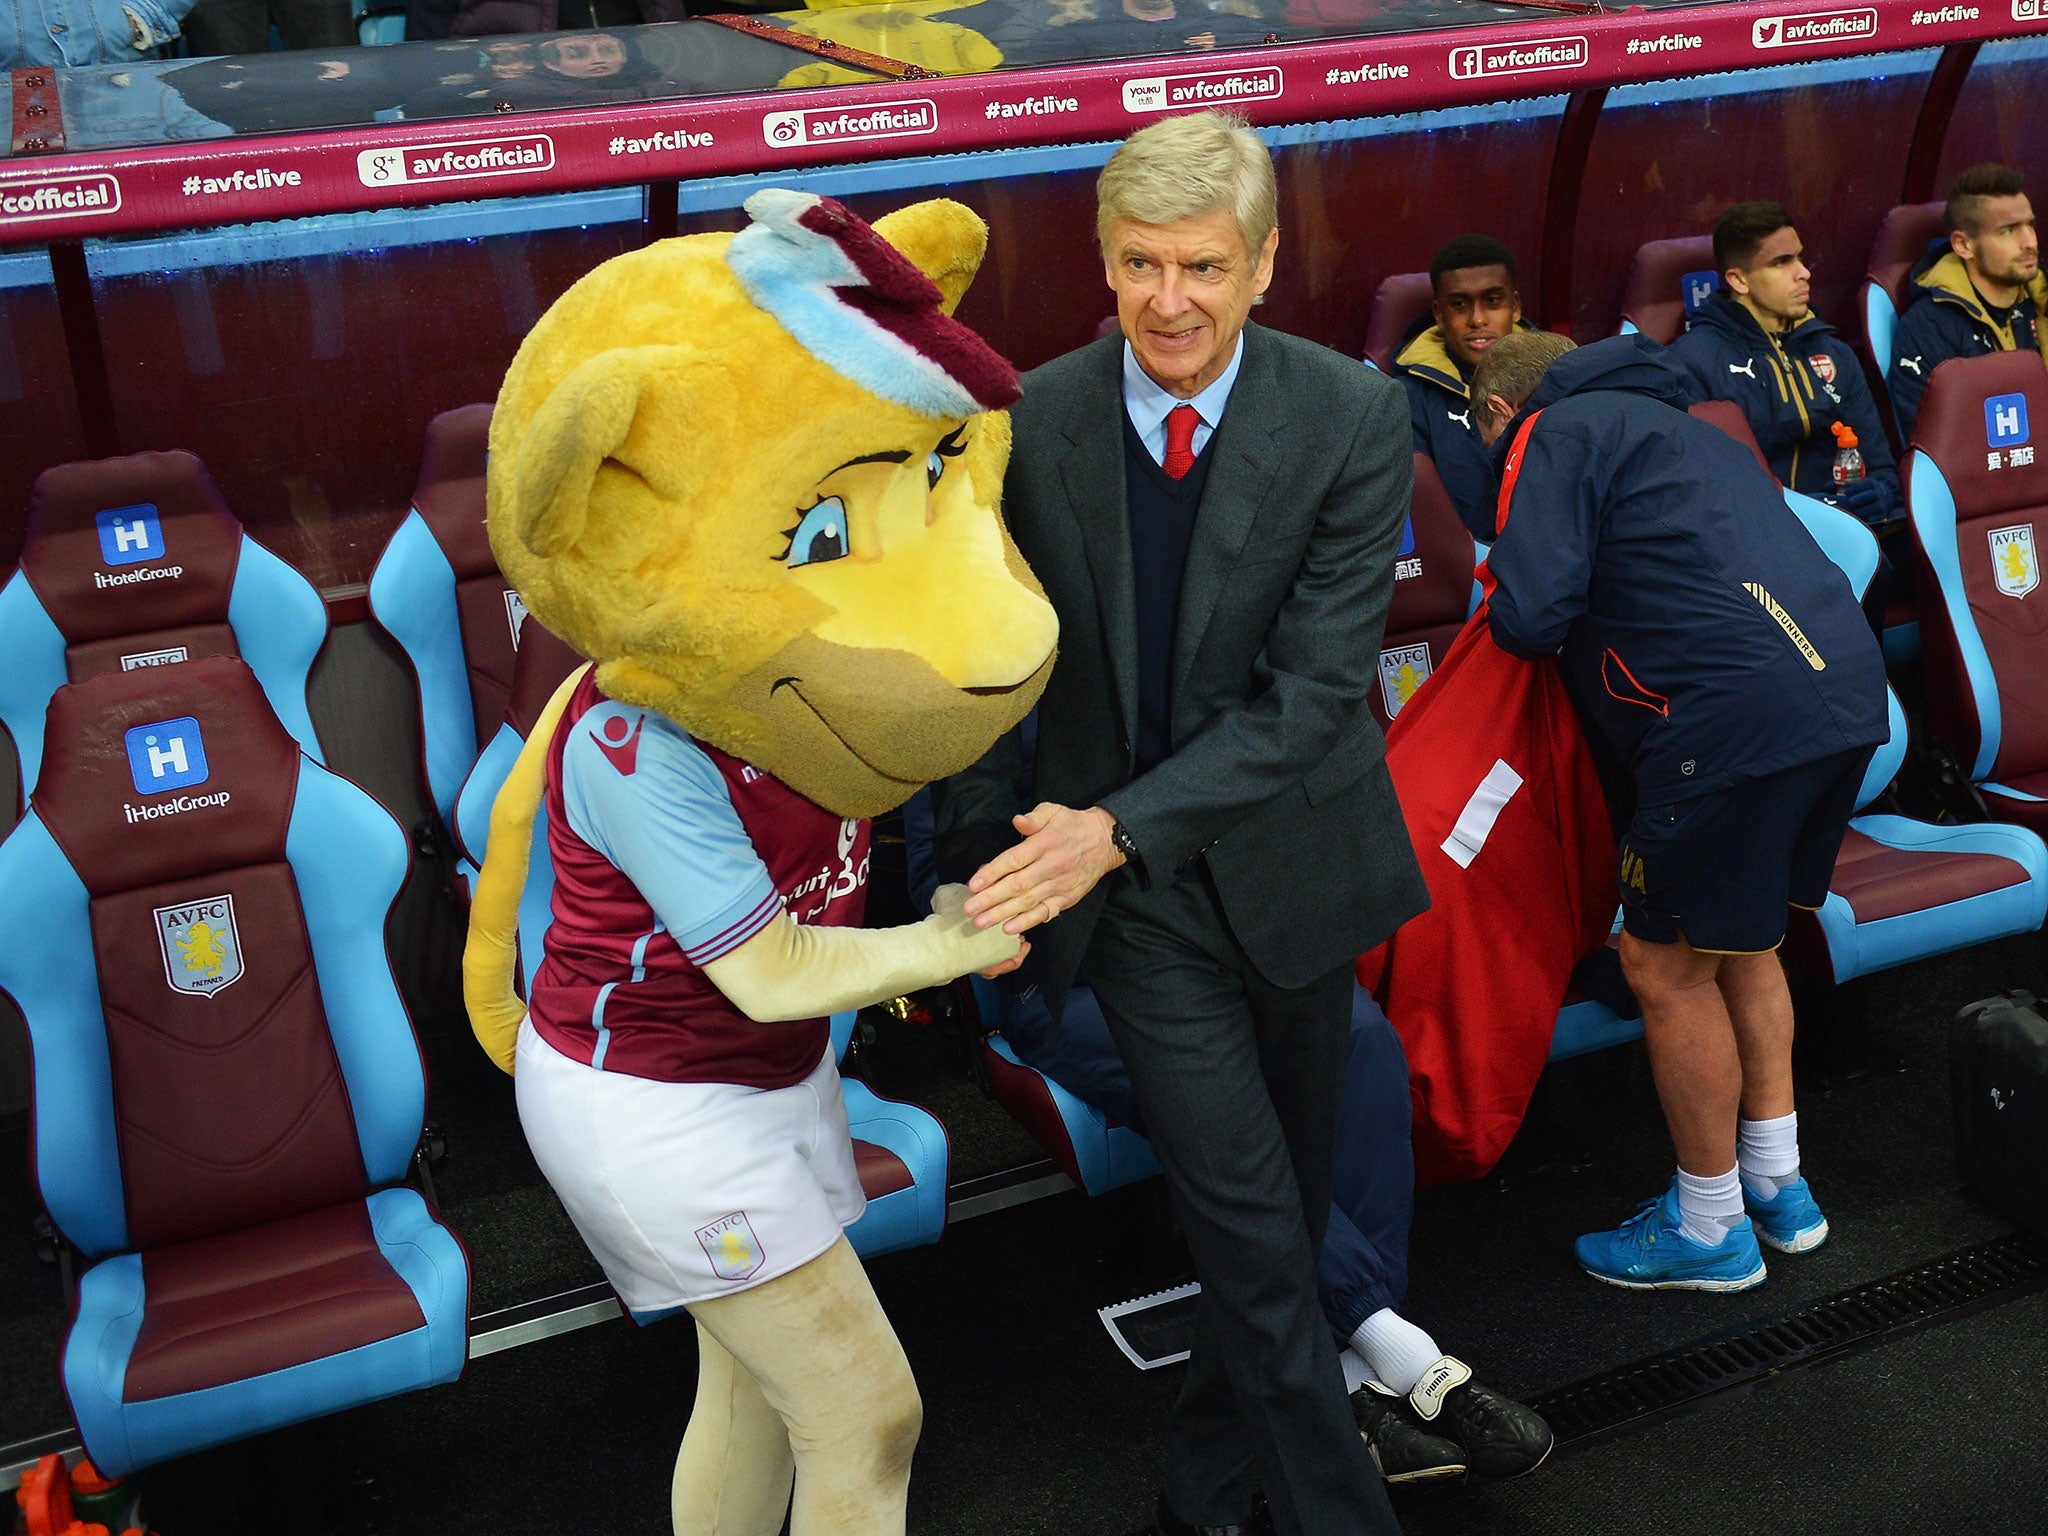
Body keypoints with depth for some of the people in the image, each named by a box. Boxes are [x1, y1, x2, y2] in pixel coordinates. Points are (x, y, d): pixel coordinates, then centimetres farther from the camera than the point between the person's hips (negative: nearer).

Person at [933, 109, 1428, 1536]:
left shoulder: (1352, 419, -15)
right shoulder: (1031, 422, -11)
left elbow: (1315, 687, -20)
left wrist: (1120, 826, -29)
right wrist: (980, 859, -3)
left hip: (1292, 867, 1)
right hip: (1138, 896, -1)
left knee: (1283, 1209, 17)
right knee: (1253, 1227, -1)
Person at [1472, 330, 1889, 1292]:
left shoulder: (1558, 434, 2)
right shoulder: (1672, 426, 29)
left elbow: (1529, 614, -10)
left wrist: (1510, 614, 13)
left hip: (1738, 715, -9)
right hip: (1847, 687, 9)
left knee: (1667, 966, 6)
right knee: (1739, 942, 24)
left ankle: (1710, 1231, 20)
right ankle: (1778, 1187, 35)